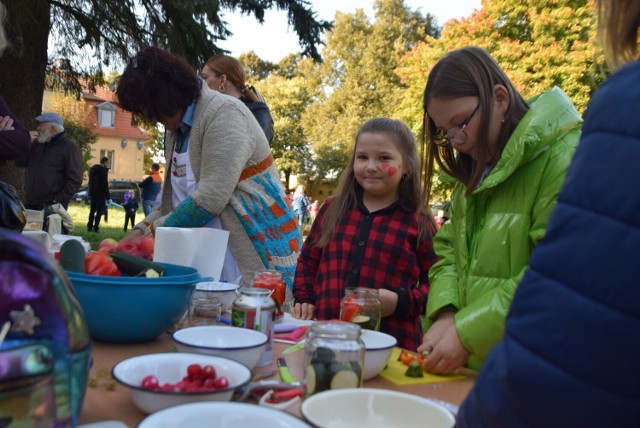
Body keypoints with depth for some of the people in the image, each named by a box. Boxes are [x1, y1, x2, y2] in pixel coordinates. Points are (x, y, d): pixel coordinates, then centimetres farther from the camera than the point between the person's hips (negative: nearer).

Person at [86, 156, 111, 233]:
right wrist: (108, 196, -11)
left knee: (92, 210, 13)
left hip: (92, 193, 8)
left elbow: (90, 182, 18)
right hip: (100, 194, -8)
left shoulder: (92, 169, 14)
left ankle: (89, 227, 14)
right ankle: (96, 228, -8)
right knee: (99, 211, -5)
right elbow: (105, 184, -16)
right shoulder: (103, 170, -13)